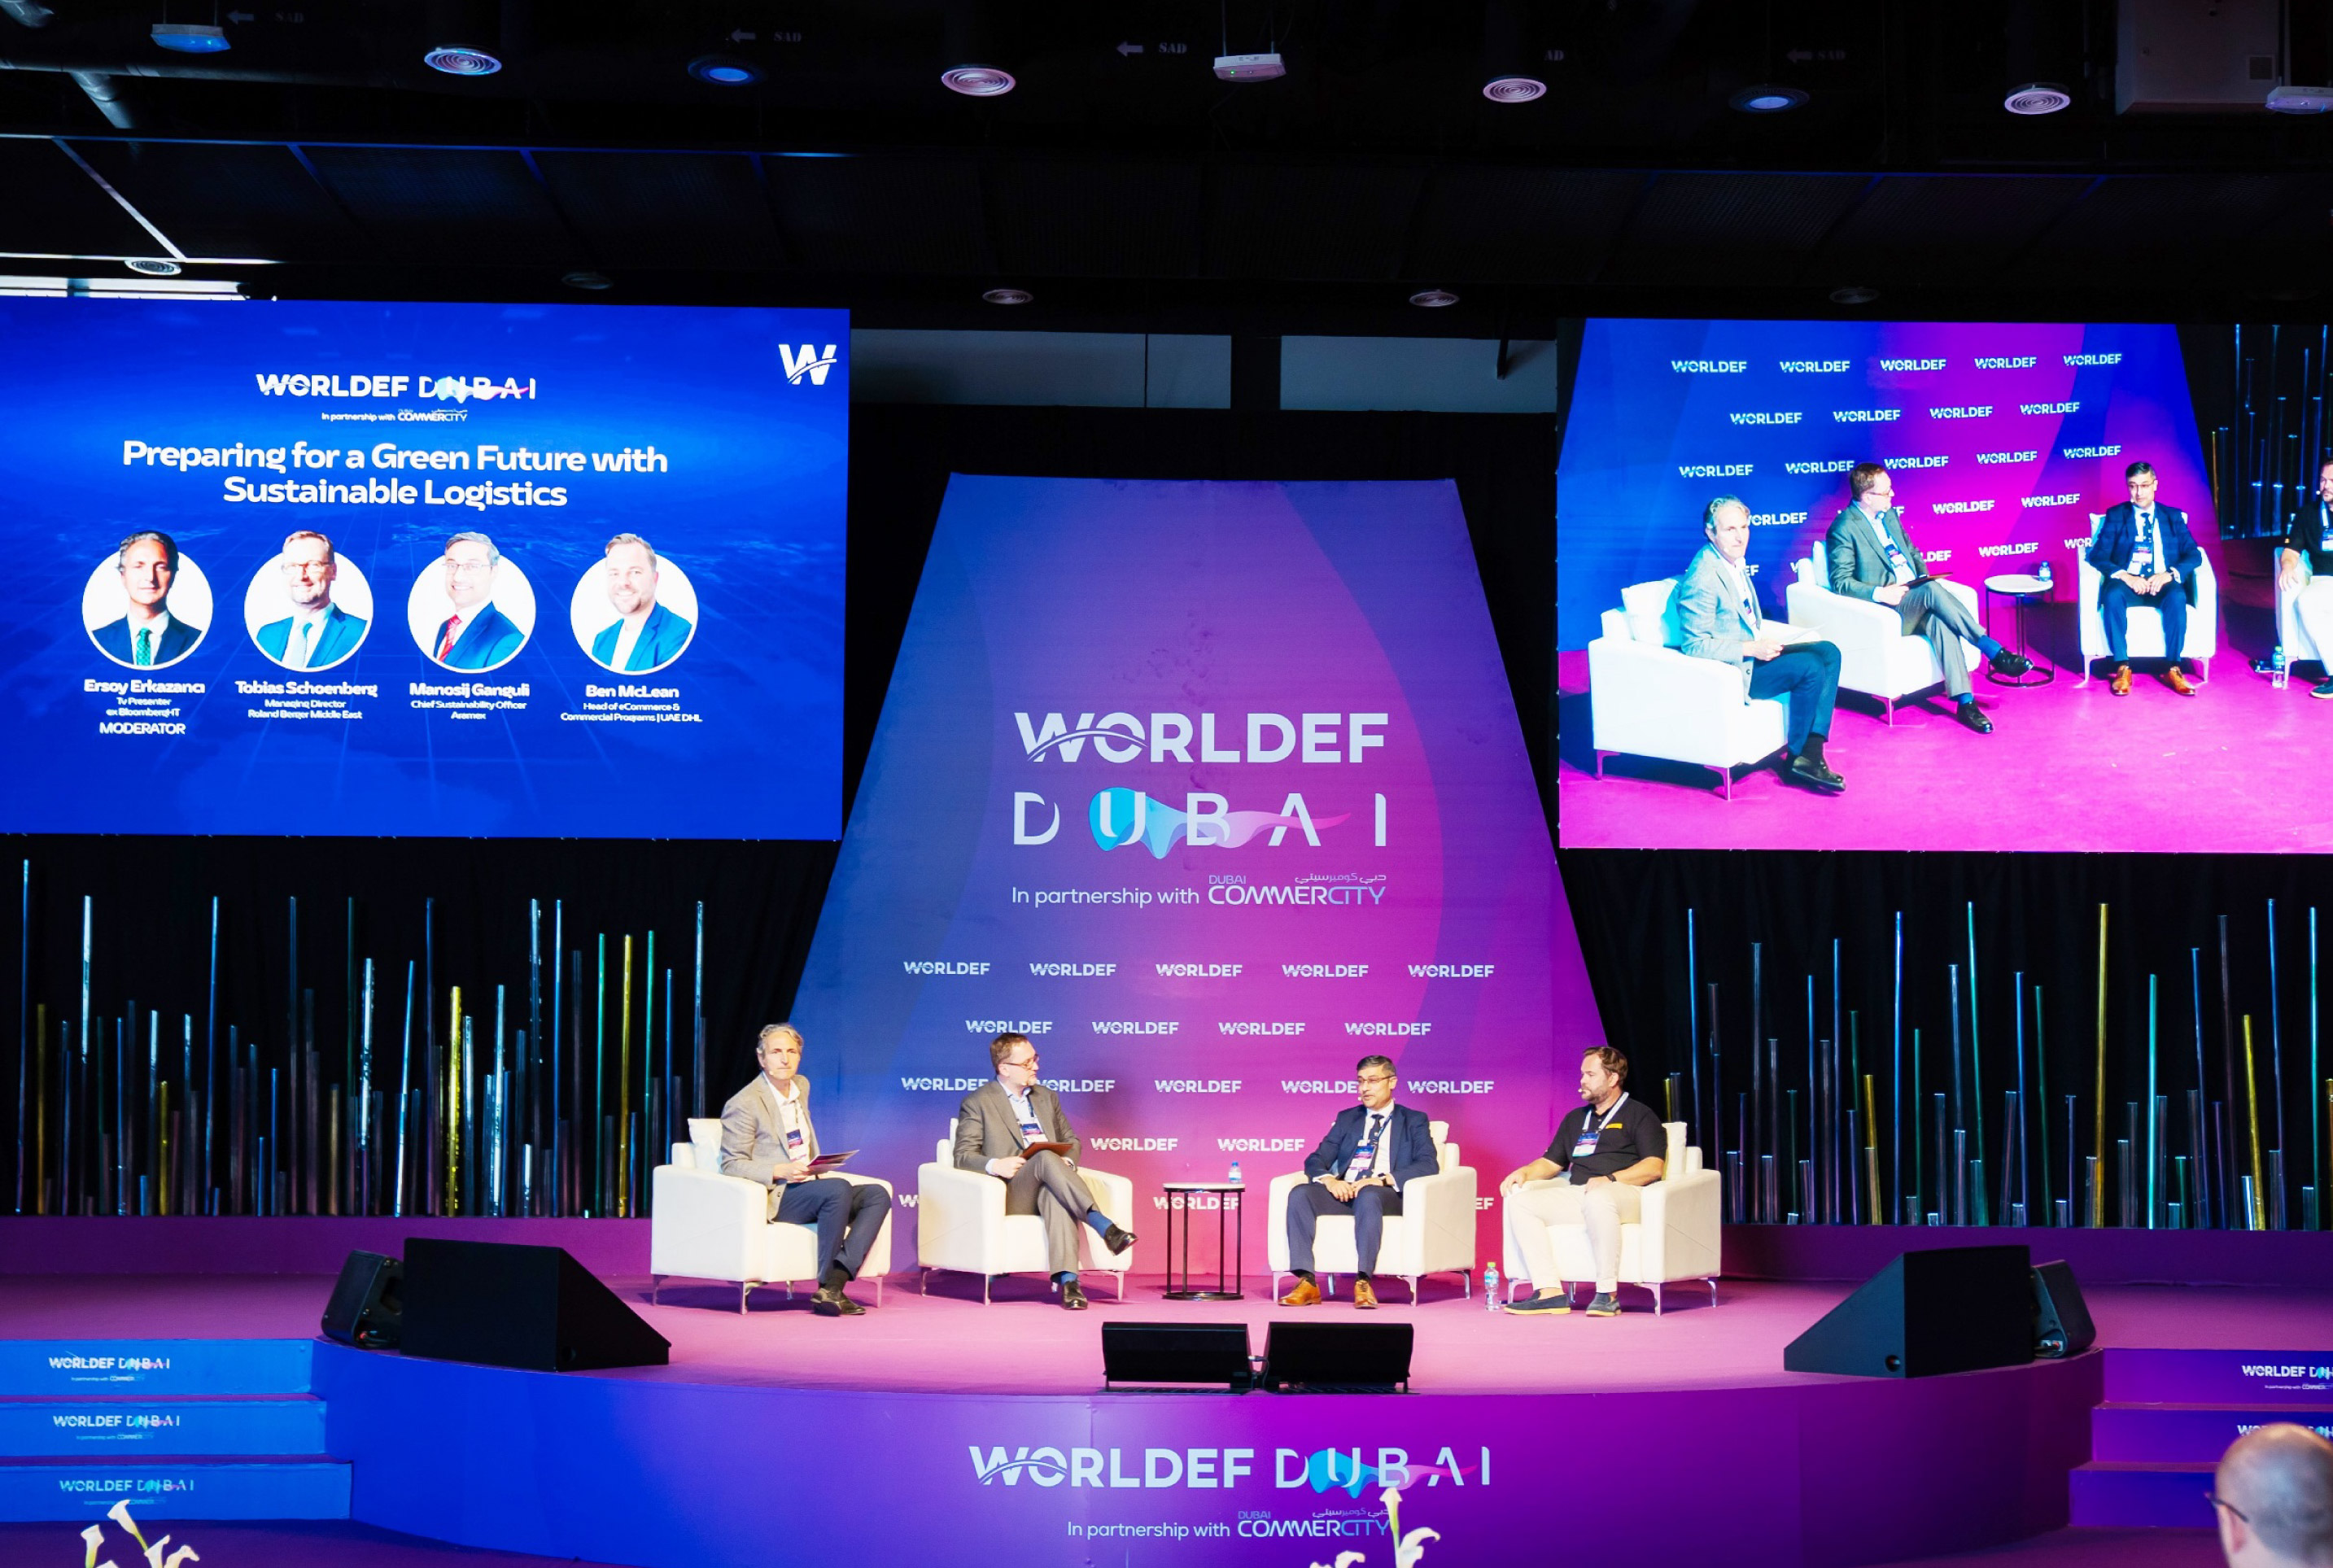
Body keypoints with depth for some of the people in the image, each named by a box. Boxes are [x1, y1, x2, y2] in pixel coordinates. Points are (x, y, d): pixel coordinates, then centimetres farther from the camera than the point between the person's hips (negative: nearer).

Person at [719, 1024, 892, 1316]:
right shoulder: (743, 1104, -8)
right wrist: (782, 1171, -22)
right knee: (838, 1189, -32)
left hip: (809, 1189, 8)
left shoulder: (801, 1086, 16)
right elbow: (731, 1164, -10)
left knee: (877, 1195, -14)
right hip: (774, 1198, -8)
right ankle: (827, 1289, -23)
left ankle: (836, 1279, -28)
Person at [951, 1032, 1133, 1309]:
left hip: (1048, 1188, 3)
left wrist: (1067, 1162, 0)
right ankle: (1105, 1227, -49)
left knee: (1055, 1194, -38)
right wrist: (994, 1165, -20)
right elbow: (963, 1156, 2)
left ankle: (1067, 1279, -54)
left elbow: (1071, 1141, 26)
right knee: (1045, 1158, -36)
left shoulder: (1047, 1097, 25)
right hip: (1009, 1195, -3)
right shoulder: (977, 1103, 9)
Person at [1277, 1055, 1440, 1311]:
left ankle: (1363, 1282, -40)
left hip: (1387, 1194, -4)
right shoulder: (1347, 1118, 25)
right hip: (1344, 1191, 4)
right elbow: (1316, 1159, 16)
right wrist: (1328, 1179, -10)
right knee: (1299, 1195, -26)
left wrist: (1382, 1180, -18)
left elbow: (1428, 1164, -3)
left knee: (1368, 1196, -40)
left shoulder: (1414, 1121, 14)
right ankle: (1307, 1283, -32)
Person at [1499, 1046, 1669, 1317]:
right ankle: (1550, 1292, -28)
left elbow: (1653, 1166, -6)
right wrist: (1524, 1172, 7)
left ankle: (1607, 1294, -36)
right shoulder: (1575, 1119, 28)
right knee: (1520, 1202, -17)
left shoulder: (1639, 1115, 8)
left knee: (1598, 1199, -42)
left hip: (1625, 1193, -6)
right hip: (1576, 1194, 6)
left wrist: (1610, 1179, -19)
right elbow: (1551, 1162, 29)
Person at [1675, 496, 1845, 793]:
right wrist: (1750, 648, -22)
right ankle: (1796, 758, -6)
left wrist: (1764, 642, 3)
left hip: (1751, 653, 10)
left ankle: (1811, 754, -11)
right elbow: (1695, 646, -22)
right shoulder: (1703, 577, -21)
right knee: (1810, 667, -22)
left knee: (1828, 652, -3)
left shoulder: (1735, 563, 10)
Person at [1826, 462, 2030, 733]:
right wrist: (1880, 594, -24)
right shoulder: (1844, 528, -7)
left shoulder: (1890, 515, 18)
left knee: (1939, 619, -30)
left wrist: (1924, 578, 7)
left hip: (1914, 598, 6)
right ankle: (1994, 652, -31)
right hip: (1886, 609, -6)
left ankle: (1965, 701, -39)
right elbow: (1840, 581, -12)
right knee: (1933, 592, -33)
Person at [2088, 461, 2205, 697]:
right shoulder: (2116, 515, 13)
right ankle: (2122, 668, -29)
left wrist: (2170, 574, -15)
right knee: (2113, 596, -36)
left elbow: (2194, 555, 6)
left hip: (2163, 582, 1)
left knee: (2177, 597, -34)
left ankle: (2173, 669, -27)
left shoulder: (2173, 516, 17)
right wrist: (2123, 575, -19)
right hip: (2128, 582, -1)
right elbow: (2097, 555, 1)